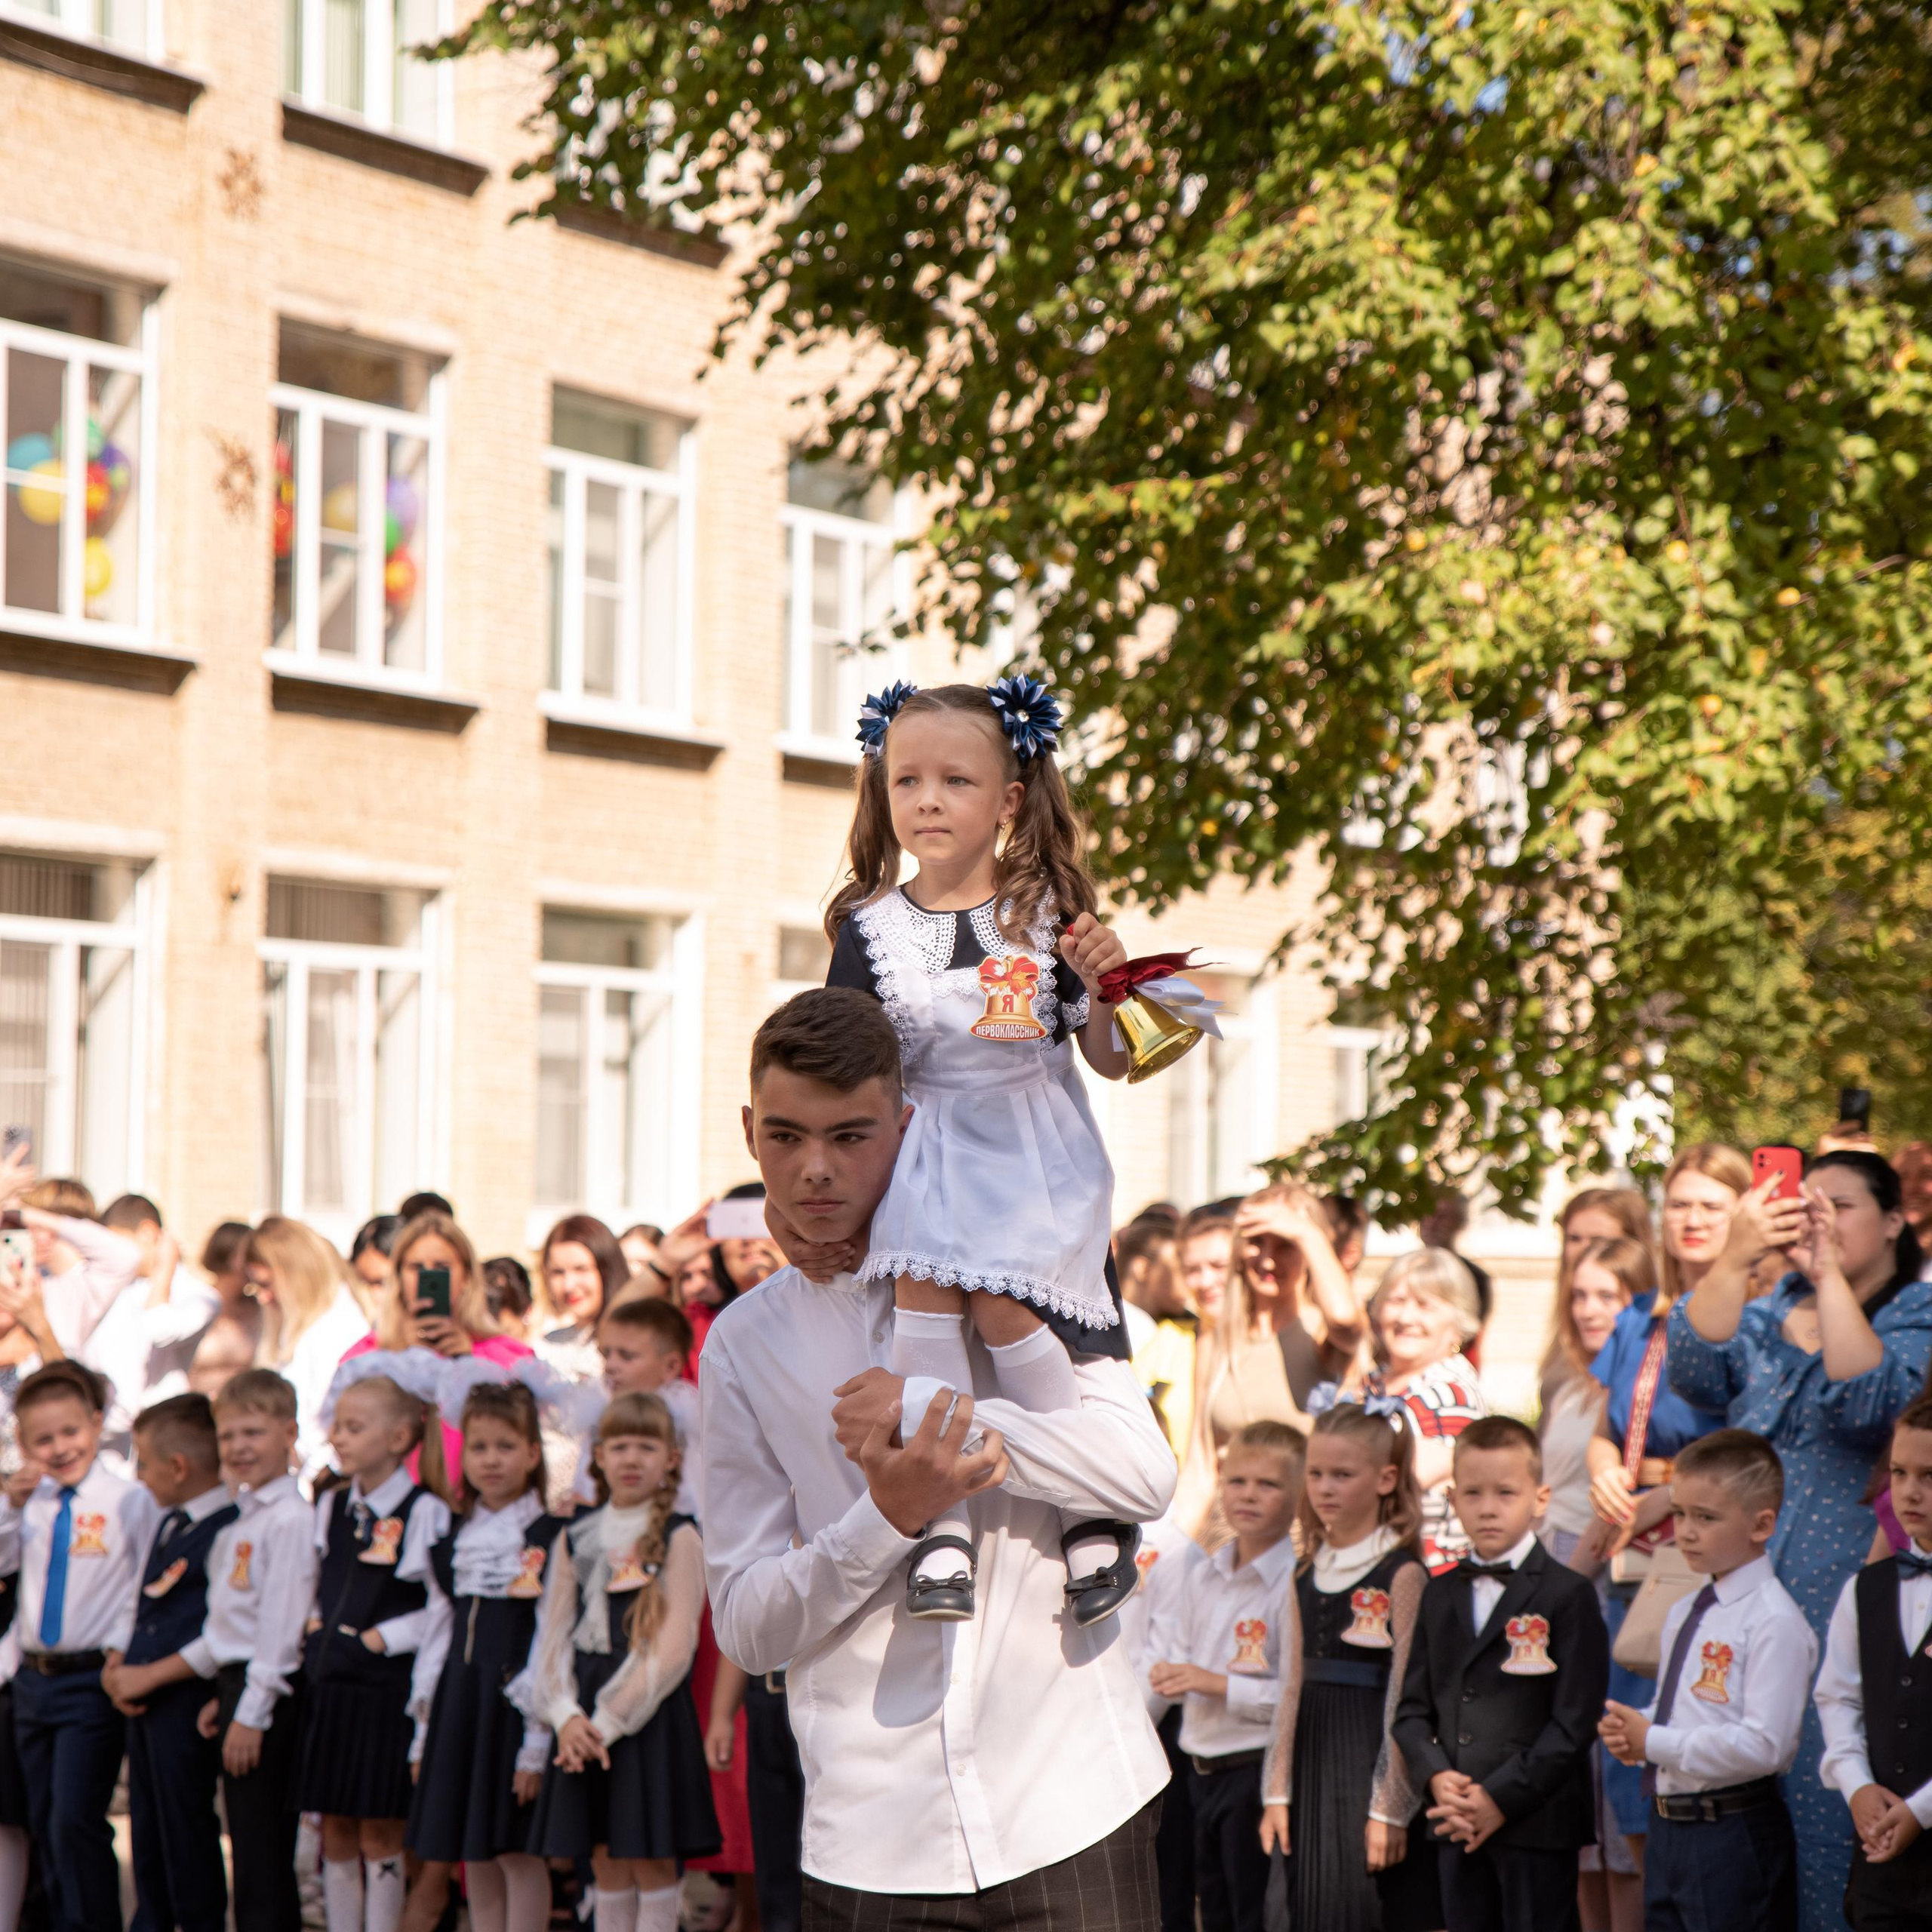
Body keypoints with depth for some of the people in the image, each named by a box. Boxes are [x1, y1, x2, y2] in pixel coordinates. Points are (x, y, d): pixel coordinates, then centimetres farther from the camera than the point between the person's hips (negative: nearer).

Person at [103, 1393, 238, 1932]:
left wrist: (151, 1675, -17)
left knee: (185, 1828, -2)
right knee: (148, 1831, 16)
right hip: (144, 1703, 9)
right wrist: (117, 1664, 6)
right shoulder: (168, 1527, 15)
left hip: (185, 1700, -9)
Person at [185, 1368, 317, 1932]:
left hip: (269, 1693, -9)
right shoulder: (242, 1515, 15)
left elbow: (281, 1623, -18)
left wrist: (252, 1713, -18)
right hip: (237, 1684, 9)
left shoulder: (291, 1520, -14)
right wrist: (223, 1697, 16)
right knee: (249, 1843, 12)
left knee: (262, 1848, -6)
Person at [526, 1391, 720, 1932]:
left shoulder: (679, 1538, -4)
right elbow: (554, 1634, 7)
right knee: (606, 1864, 9)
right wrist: (566, 1715, -9)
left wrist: (610, 1720, -13)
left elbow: (673, 1648, -11)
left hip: (650, 1715, -4)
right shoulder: (576, 1538, 10)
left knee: (651, 1863, -2)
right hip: (585, 1722, 4)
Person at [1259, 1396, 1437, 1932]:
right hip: (1313, 1772, 6)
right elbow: (1295, 1690, 12)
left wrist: (1389, 1809, -12)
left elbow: (1405, 1701, -10)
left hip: (1372, 1765, -6)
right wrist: (1277, 1794, 8)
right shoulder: (1307, 1577, 11)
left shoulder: (1401, 1575, -9)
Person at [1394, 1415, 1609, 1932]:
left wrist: (1500, 1798, -14)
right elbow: (1412, 1708, 11)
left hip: (1538, 1824, -5)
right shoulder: (1441, 1595, 13)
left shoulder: (1569, 1596, -4)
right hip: (1456, 1827, 5)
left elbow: (1575, 1721, -10)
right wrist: (1436, 1778, -8)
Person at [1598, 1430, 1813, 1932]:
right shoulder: (1682, 1614, 14)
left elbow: (1763, 1745, -22)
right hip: (1669, 1828, 9)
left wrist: (1655, 1743, -17)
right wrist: (1631, 1733, 0)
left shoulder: (1774, 1621, -15)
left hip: (1734, 1834, -9)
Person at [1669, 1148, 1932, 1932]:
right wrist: (1736, 1258, -20)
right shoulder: (1767, 1315, 14)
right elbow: (1695, 1374, -7)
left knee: (1827, 1802, -7)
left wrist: (1831, 1276, -21)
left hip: (1845, 1613, -4)